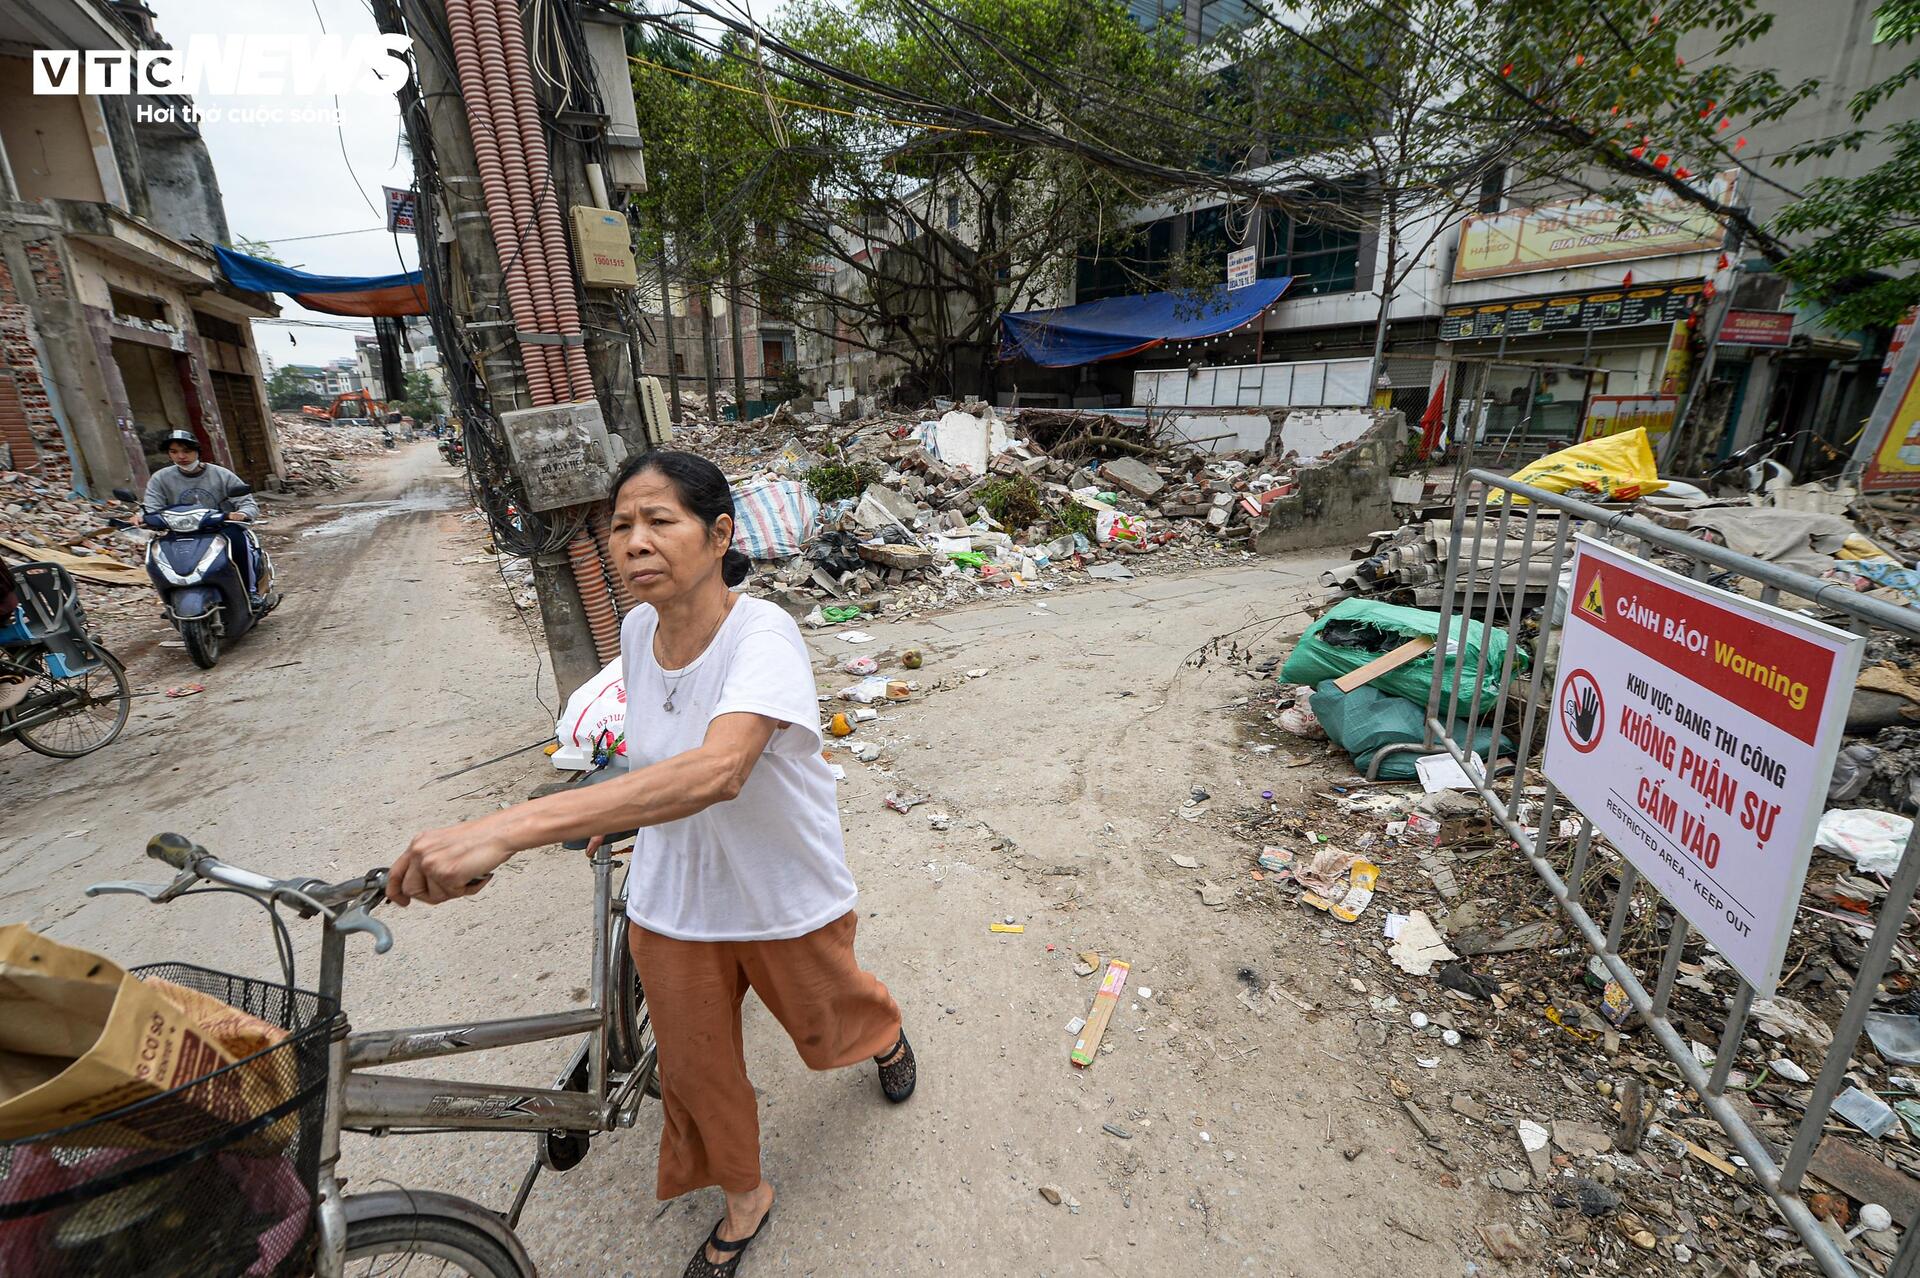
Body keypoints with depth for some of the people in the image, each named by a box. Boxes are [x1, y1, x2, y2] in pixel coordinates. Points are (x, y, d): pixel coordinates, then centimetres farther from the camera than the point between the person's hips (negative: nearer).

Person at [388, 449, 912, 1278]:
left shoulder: (762, 634, -31)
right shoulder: (638, 629, -10)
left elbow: (717, 768, -49)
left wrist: (512, 827, -55)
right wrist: (620, 807, 7)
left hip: (786, 897, -4)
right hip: (671, 901, 5)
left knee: (826, 1028, 24)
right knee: (696, 1067, 21)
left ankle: (885, 1032, 62)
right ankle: (744, 1200, 52)